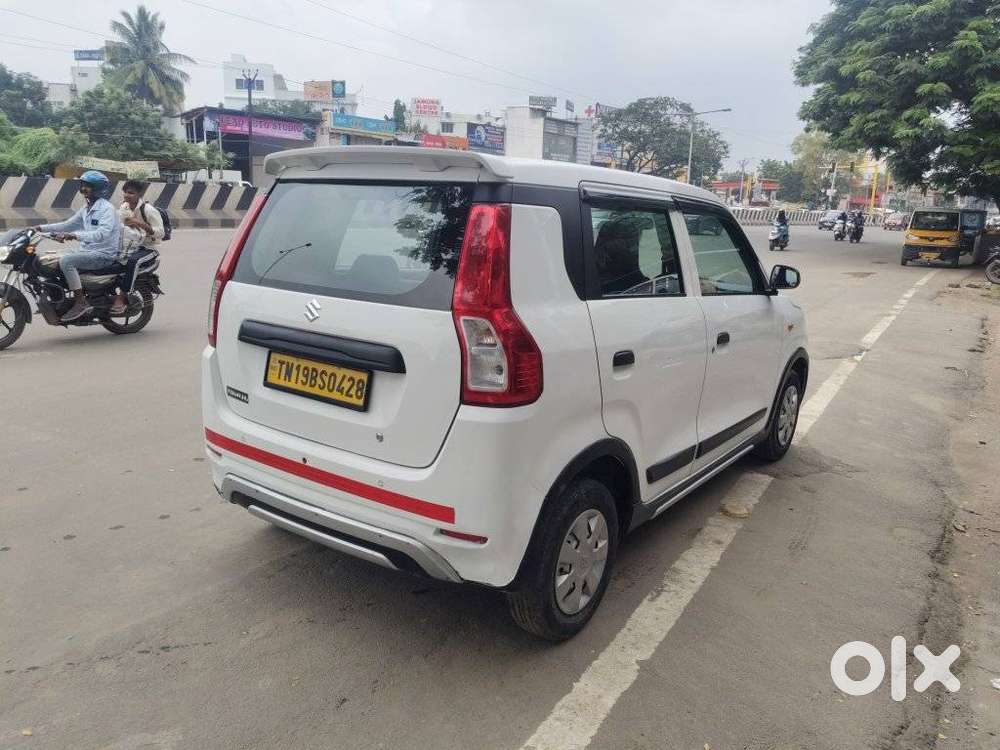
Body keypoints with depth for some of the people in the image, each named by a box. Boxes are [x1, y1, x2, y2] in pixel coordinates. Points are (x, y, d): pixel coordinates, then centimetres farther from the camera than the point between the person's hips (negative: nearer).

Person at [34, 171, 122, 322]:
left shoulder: (106, 208, -12)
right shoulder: (87, 208, 17)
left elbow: (103, 233, -28)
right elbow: (68, 225, 24)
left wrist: (74, 235, -36)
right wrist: (42, 228, 13)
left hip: (104, 254, -10)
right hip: (88, 250, 10)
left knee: (66, 261, -26)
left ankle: (81, 304, -22)